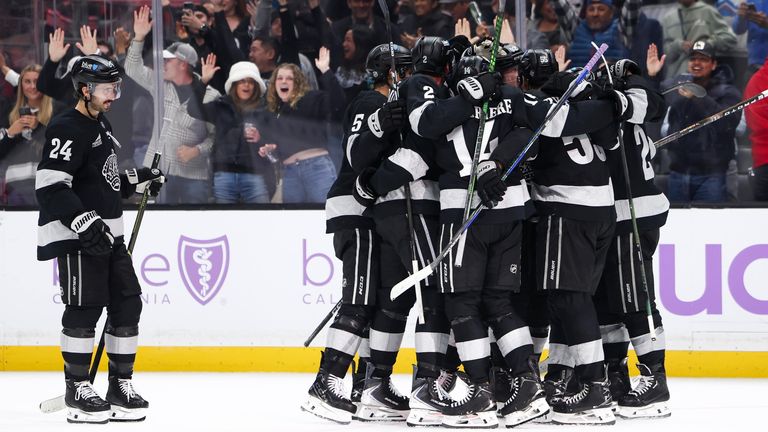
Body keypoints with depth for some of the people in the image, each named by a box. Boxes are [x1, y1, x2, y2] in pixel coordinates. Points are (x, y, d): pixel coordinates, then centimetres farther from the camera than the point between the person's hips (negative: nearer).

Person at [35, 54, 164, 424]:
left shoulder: (101, 126, 18)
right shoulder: (67, 128, -13)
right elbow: (50, 185, -22)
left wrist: (137, 180, 17)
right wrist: (84, 222, -27)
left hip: (107, 234, 10)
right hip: (75, 238, -10)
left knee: (126, 303, 8)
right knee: (84, 309, -8)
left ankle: (121, 385, 15)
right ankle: (77, 390, 0)